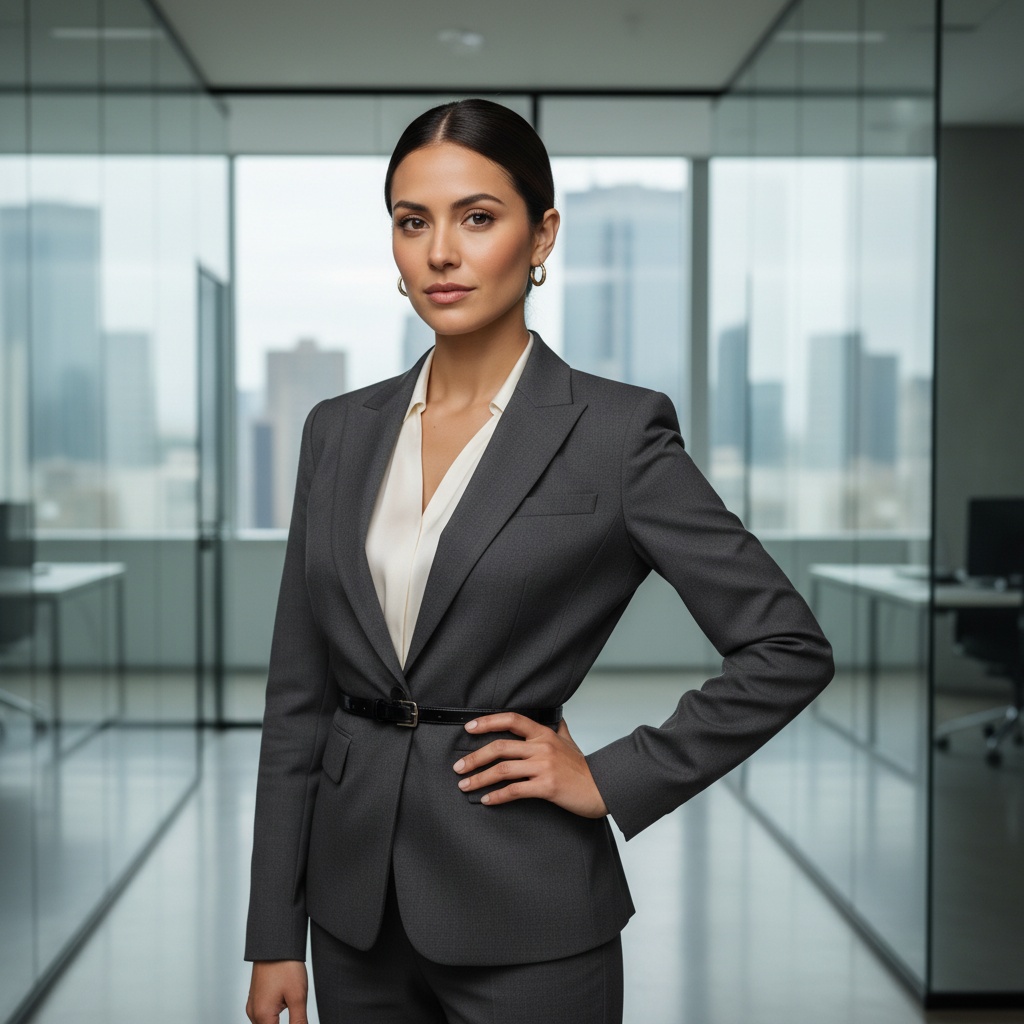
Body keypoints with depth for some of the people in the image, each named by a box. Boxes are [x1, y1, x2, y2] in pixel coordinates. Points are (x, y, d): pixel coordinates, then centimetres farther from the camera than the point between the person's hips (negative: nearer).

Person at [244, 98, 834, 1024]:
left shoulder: (617, 430, -9)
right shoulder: (340, 430, 5)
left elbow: (790, 648, -7)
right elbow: (298, 694, 6)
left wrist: (614, 780, -10)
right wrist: (275, 936, 5)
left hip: (523, 918, -4)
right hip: (356, 908, 5)